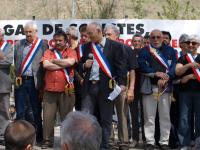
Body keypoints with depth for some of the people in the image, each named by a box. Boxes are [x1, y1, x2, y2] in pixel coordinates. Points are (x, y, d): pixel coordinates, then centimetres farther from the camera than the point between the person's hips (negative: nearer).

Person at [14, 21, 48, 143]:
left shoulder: (43, 44, 0)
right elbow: (14, 62, 9)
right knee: (20, 111, 6)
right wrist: (16, 76, -4)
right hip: (20, 81, 3)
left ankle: (38, 137, 18)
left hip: (35, 81, -2)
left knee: (36, 111, 7)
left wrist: (43, 82, -9)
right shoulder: (18, 44, 11)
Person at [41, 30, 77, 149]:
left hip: (66, 90, -2)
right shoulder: (48, 52, 10)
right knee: (48, 117, 2)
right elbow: (46, 65, -7)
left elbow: (70, 62, -15)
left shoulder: (71, 52, 5)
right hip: (50, 90, 2)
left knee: (66, 117, 6)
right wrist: (64, 65, -8)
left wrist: (54, 60, -4)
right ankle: (47, 141, 13)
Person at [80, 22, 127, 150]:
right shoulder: (87, 47, 12)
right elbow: (81, 64, 20)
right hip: (89, 86, 4)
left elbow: (121, 66, -5)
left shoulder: (115, 46, -2)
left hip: (106, 87, -3)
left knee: (105, 119, 5)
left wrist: (121, 83, -15)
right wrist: (84, 65, -3)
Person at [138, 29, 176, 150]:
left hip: (165, 87, 1)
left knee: (165, 116, 3)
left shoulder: (170, 51, 10)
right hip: (149, 87, 0)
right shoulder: (144, 51, 9)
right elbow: (142, 66, -5)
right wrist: (156, 73, -16)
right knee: (149, 116, 2)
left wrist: (165, 78, -17)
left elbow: (174, 67, -2)